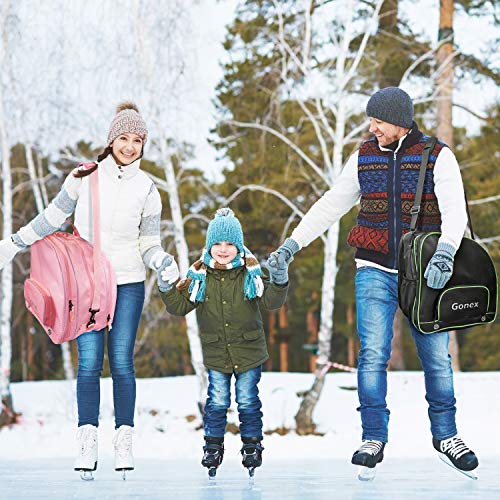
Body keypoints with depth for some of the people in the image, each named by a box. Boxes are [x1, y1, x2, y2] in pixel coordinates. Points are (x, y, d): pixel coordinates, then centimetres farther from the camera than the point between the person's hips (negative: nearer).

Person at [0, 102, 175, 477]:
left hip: (128, 283, 0)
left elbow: (150, 246, 3)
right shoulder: (84, 177, 1)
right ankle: (88, 440, -5)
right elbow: (52, 218, 12)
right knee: (89, 362, -6)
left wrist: (164, 264, -18)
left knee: (121, 361, -3)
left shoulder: (147, 189, 2)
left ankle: (124, 440, 1)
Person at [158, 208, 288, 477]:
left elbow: (270, 301, -10)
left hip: (249, 351, -1)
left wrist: (279, 281, -27)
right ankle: (213, 446, 15)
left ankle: (252, 445, 19)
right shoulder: (200, 275, -3)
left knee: (248, 402, 5)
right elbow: (180, 306, 1)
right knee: (217, 402, 1)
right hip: (216, 353, 1)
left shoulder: (251, 272, -6)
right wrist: (167, 288, -15)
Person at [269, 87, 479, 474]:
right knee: (373, 354, -7)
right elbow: (330, 206, 12)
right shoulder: (364, 159, 6)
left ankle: (445, 434, 20)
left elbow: (455, 210, -16)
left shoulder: (438, 158, -4)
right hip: (375, 272, 2)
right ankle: (374, 438, 2)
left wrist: (445, 253, -34)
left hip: (423, 275, -2)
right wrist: (292, 244, 6)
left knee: (437, 357, 4)